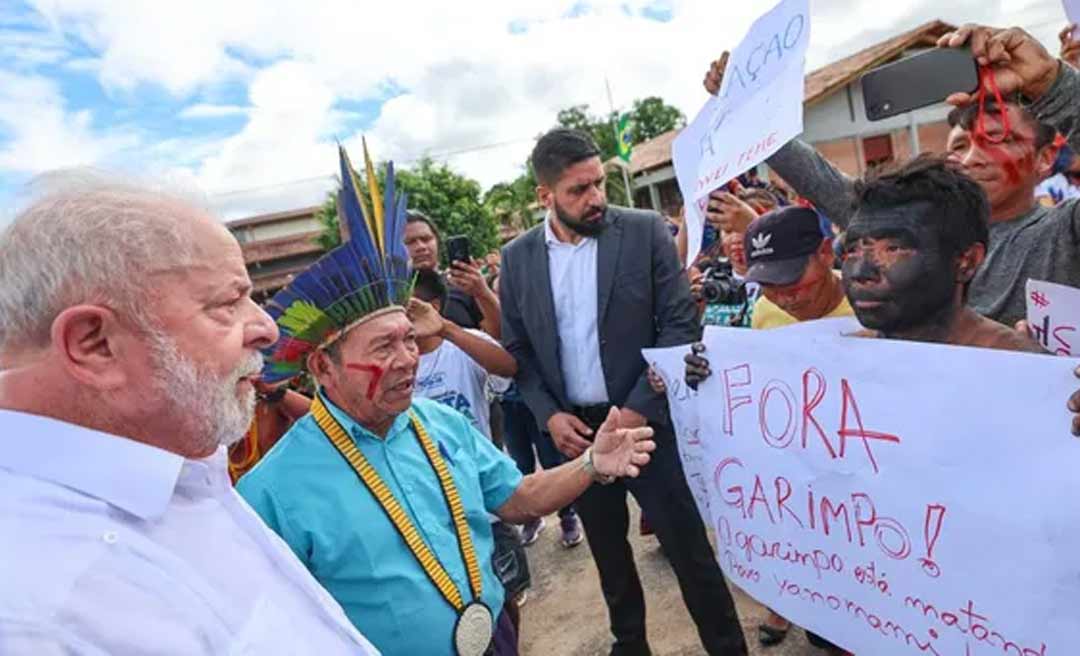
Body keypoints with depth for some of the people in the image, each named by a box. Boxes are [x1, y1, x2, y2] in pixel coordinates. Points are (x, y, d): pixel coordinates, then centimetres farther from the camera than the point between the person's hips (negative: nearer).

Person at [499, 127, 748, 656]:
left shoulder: (646, 231, -7)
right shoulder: (517, 257, 2)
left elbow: (680, 325, -8)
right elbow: (517, 348, 6)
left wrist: (639, 409, -15)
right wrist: (548, 415, -6)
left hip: (643, 419, -3)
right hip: (572, 428, 3)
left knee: (687, 548, 6)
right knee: (607, 551, 20)